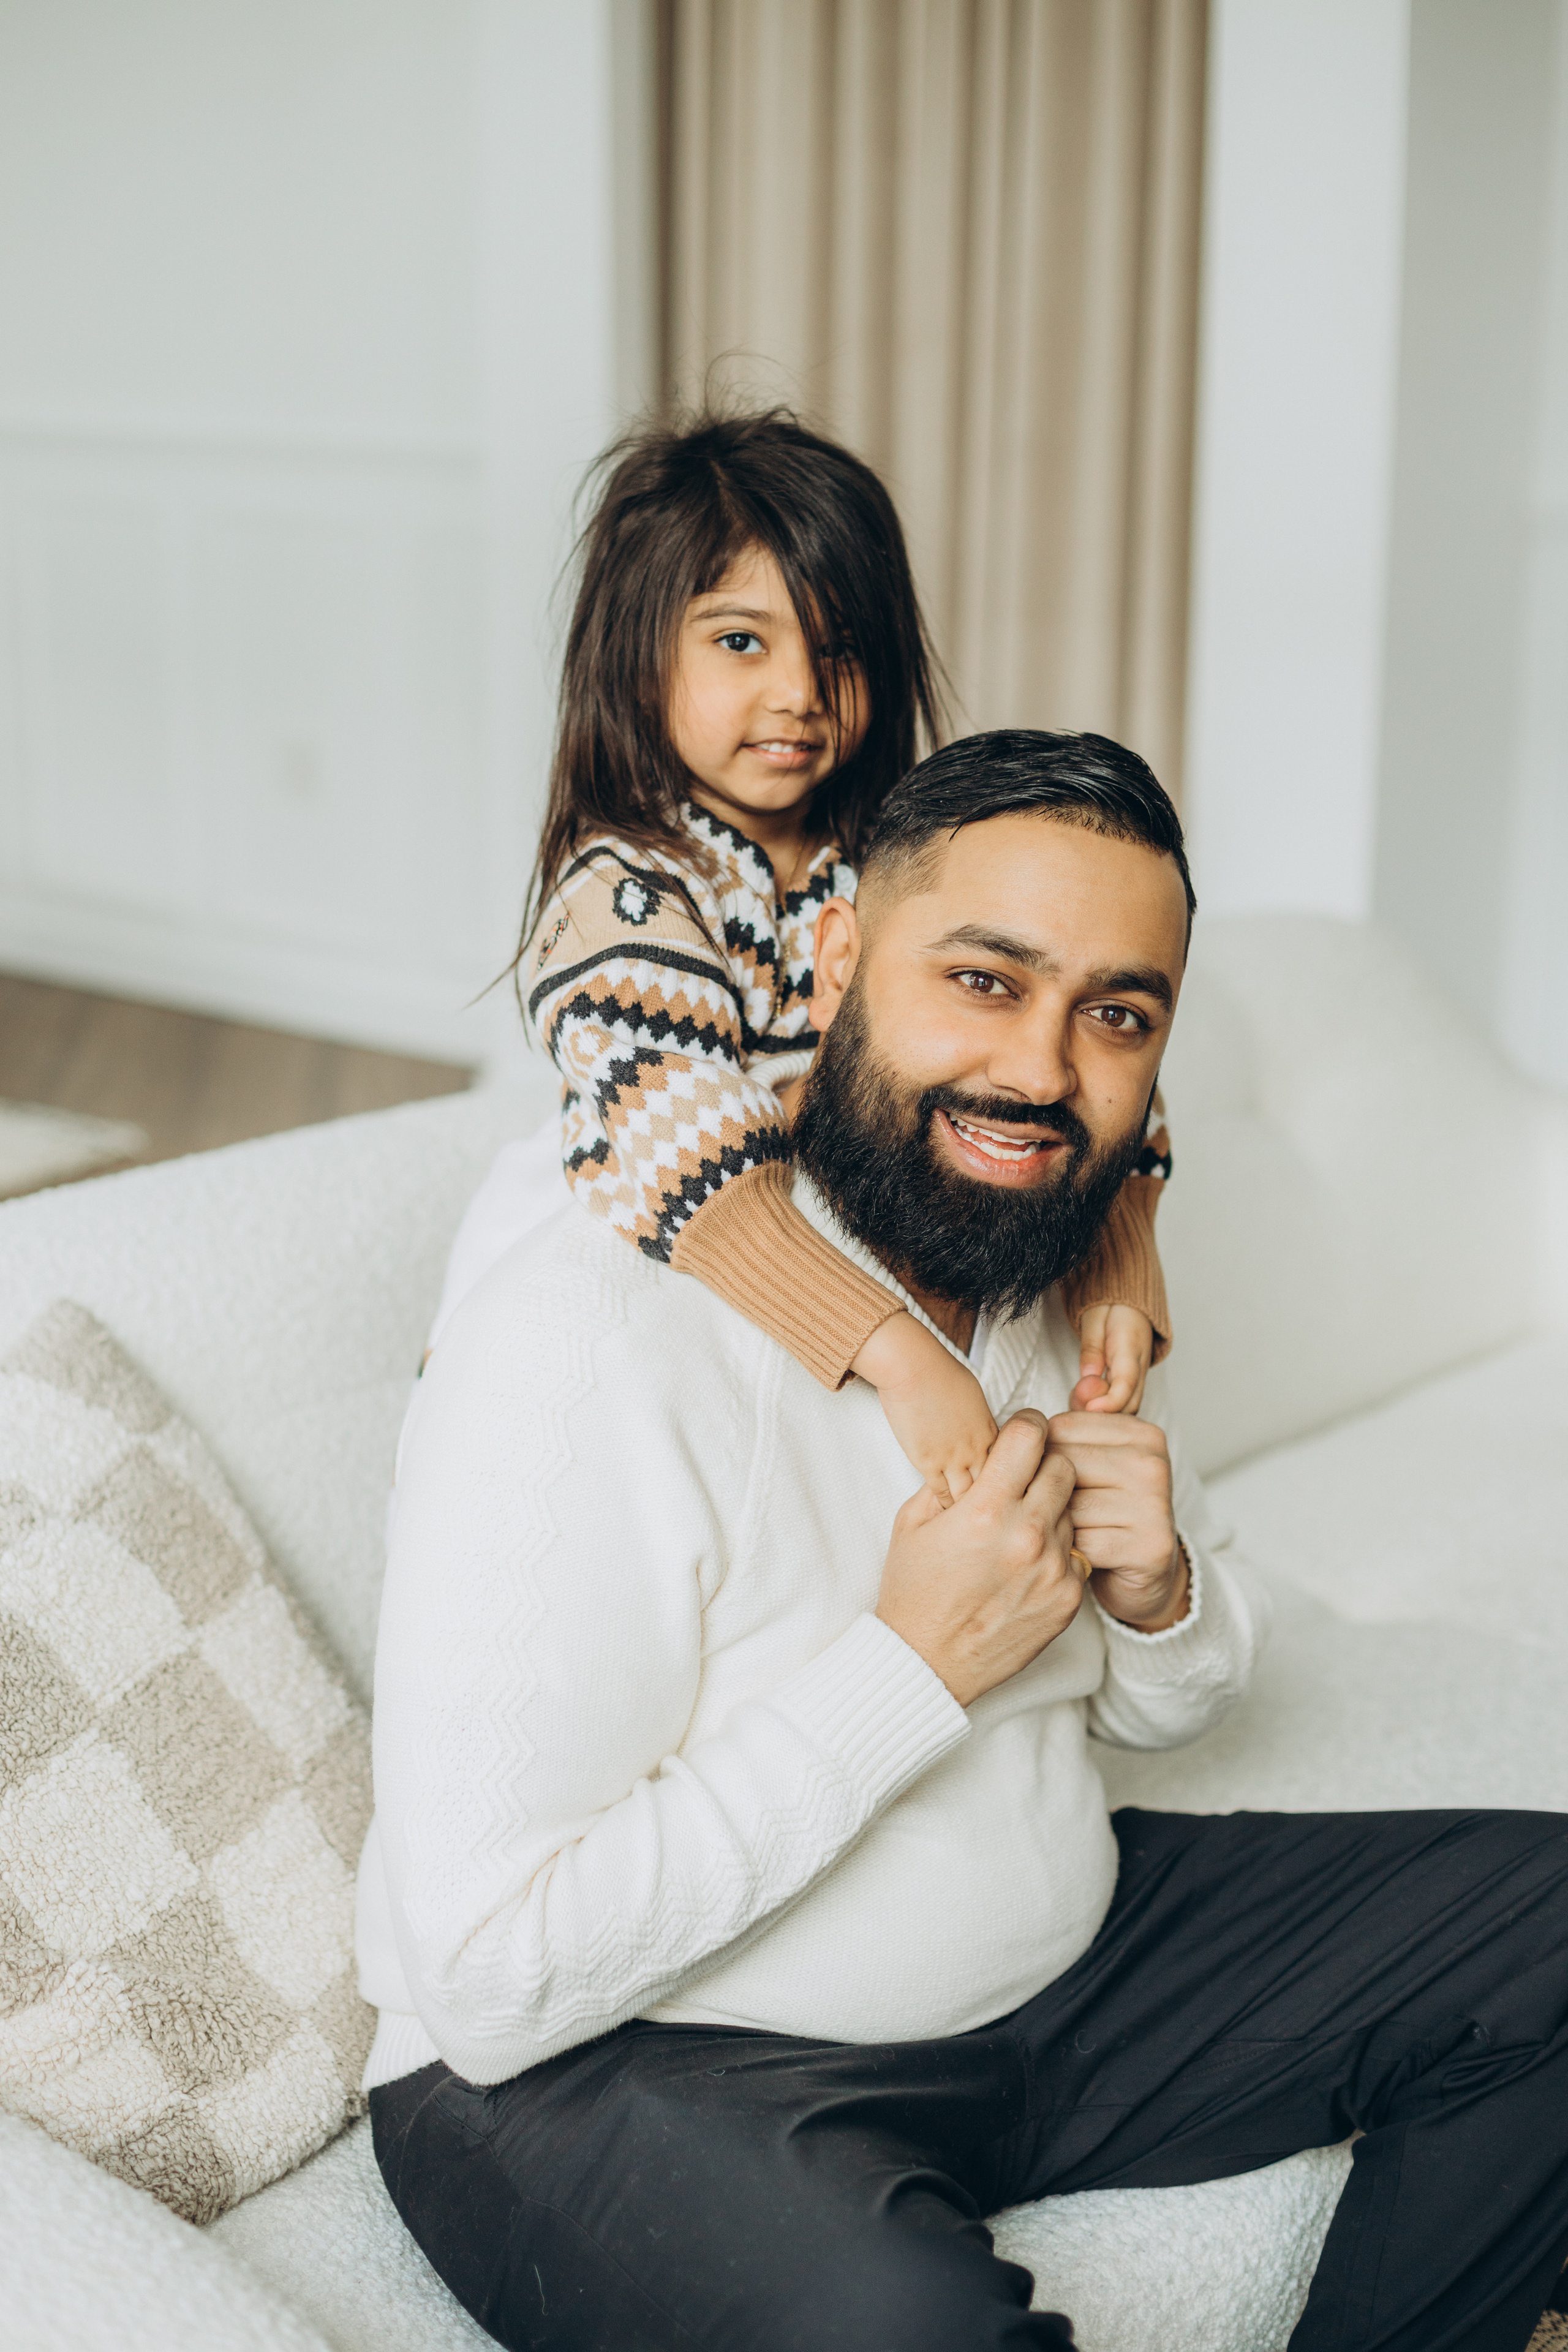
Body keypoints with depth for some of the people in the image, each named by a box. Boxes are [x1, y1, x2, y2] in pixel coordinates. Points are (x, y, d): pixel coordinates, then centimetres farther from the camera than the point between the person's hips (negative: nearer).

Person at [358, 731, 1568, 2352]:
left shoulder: (1075, 1279, 0)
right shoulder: (589, 1344, -26)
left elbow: (1152, 1707, 15)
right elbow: (488, 1977, -28)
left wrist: (1163, 1599, -10)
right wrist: (916, 1666, -27)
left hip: (1061, 1966, 8)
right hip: (608, 2073, -7)